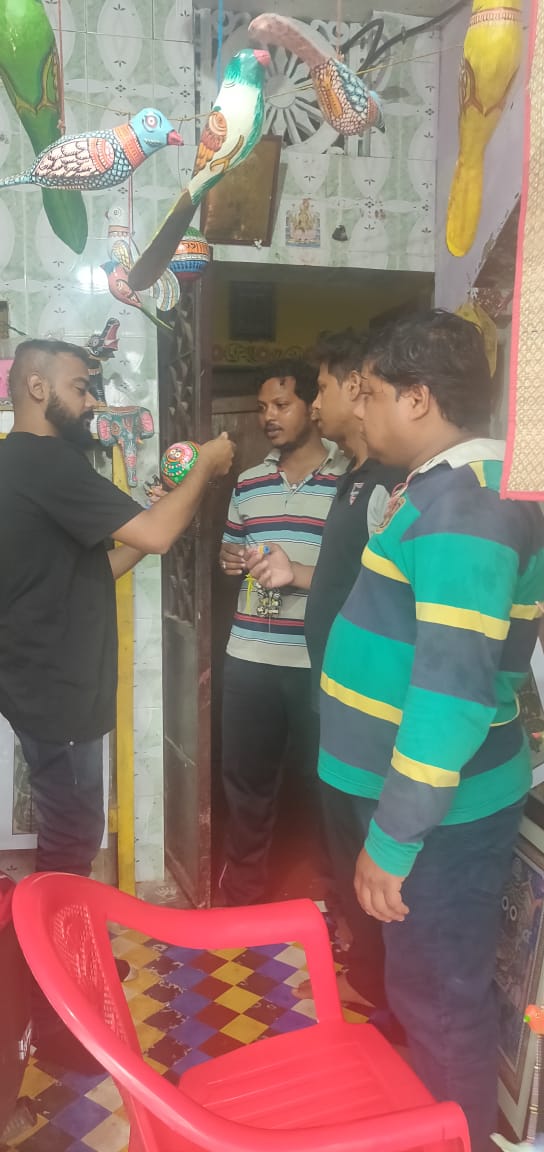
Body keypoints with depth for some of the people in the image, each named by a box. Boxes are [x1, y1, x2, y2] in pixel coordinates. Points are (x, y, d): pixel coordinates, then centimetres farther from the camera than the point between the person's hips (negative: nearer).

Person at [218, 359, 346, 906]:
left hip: (320, 661, -4)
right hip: (249, 656, 5)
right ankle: (242, 885, 39)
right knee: (246, 776, 17)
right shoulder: (248, 483, 12)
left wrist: (301, 575, -21)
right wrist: (229, 559, 1)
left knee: (324, 780, 10)